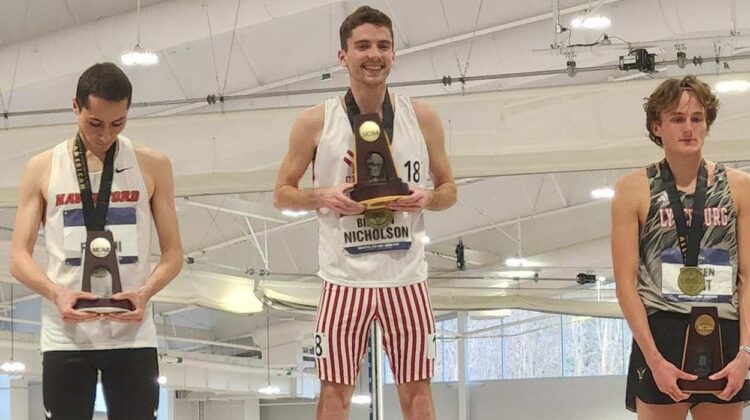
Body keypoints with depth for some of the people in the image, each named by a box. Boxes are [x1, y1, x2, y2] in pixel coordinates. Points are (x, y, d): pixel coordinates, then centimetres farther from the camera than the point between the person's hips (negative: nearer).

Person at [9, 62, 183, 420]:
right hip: (65, 336, 0)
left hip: (132, 334, 0)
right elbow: (19, 257, 3)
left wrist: (145, 292, -14)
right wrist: (57, 293, -18)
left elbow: (173, 253, 7)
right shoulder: (42, 169, 5)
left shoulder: (152, 166, 6)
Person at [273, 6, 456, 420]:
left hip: (406, 277, 1)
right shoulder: (316, 122, -1)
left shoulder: (421, 118, 3)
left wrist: (426, 198, -11)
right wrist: (323, 196, -14)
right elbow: (283, 193, 6)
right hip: (345, 278, -1)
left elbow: (448, 189, 12)